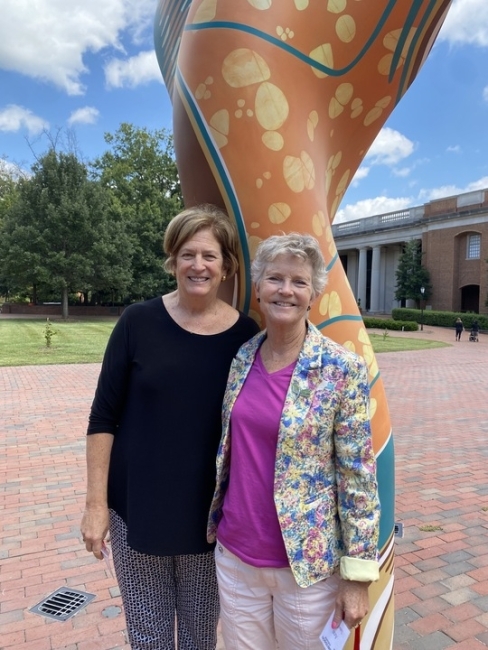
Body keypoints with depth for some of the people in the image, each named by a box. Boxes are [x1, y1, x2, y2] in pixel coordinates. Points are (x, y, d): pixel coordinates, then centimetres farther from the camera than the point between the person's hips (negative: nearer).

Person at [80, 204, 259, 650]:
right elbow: (103, 417, -4)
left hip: (210, 514, 1)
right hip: (136, 507, 0)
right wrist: (96, 502, -5)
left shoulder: (245, 334, -7)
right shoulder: (139, 322, -9)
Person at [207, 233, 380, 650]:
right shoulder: (241, 358, -2)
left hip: (307, 563, -3)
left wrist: (358, 574, -9)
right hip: (235, 555, 4)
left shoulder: (342, 369, -15)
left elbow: (358, 477, -12)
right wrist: (214, 520, 14)